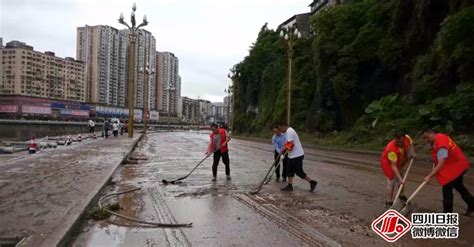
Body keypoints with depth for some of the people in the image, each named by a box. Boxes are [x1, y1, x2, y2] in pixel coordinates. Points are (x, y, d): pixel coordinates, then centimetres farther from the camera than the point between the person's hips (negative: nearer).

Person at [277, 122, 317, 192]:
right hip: (292, 155, 11)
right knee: (290, 171, 12)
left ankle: (312, 182, 9)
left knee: (299, 172, -3)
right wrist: (284, 150, 5)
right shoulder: (289, 131, 14)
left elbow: (290, 144, -27)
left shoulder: (289, 132, -20)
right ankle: (289, 186, 19)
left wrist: (284, 149, -12)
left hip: (296, 155, -11)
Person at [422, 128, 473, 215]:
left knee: (447, 189, -9)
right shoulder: (440, 137, -4)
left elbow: (441, 165, -37)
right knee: (459, 186, 27)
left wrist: (429, 176, -38)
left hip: (455, 167, -10)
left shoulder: (441, 146, -34)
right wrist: (435, 164, 0)